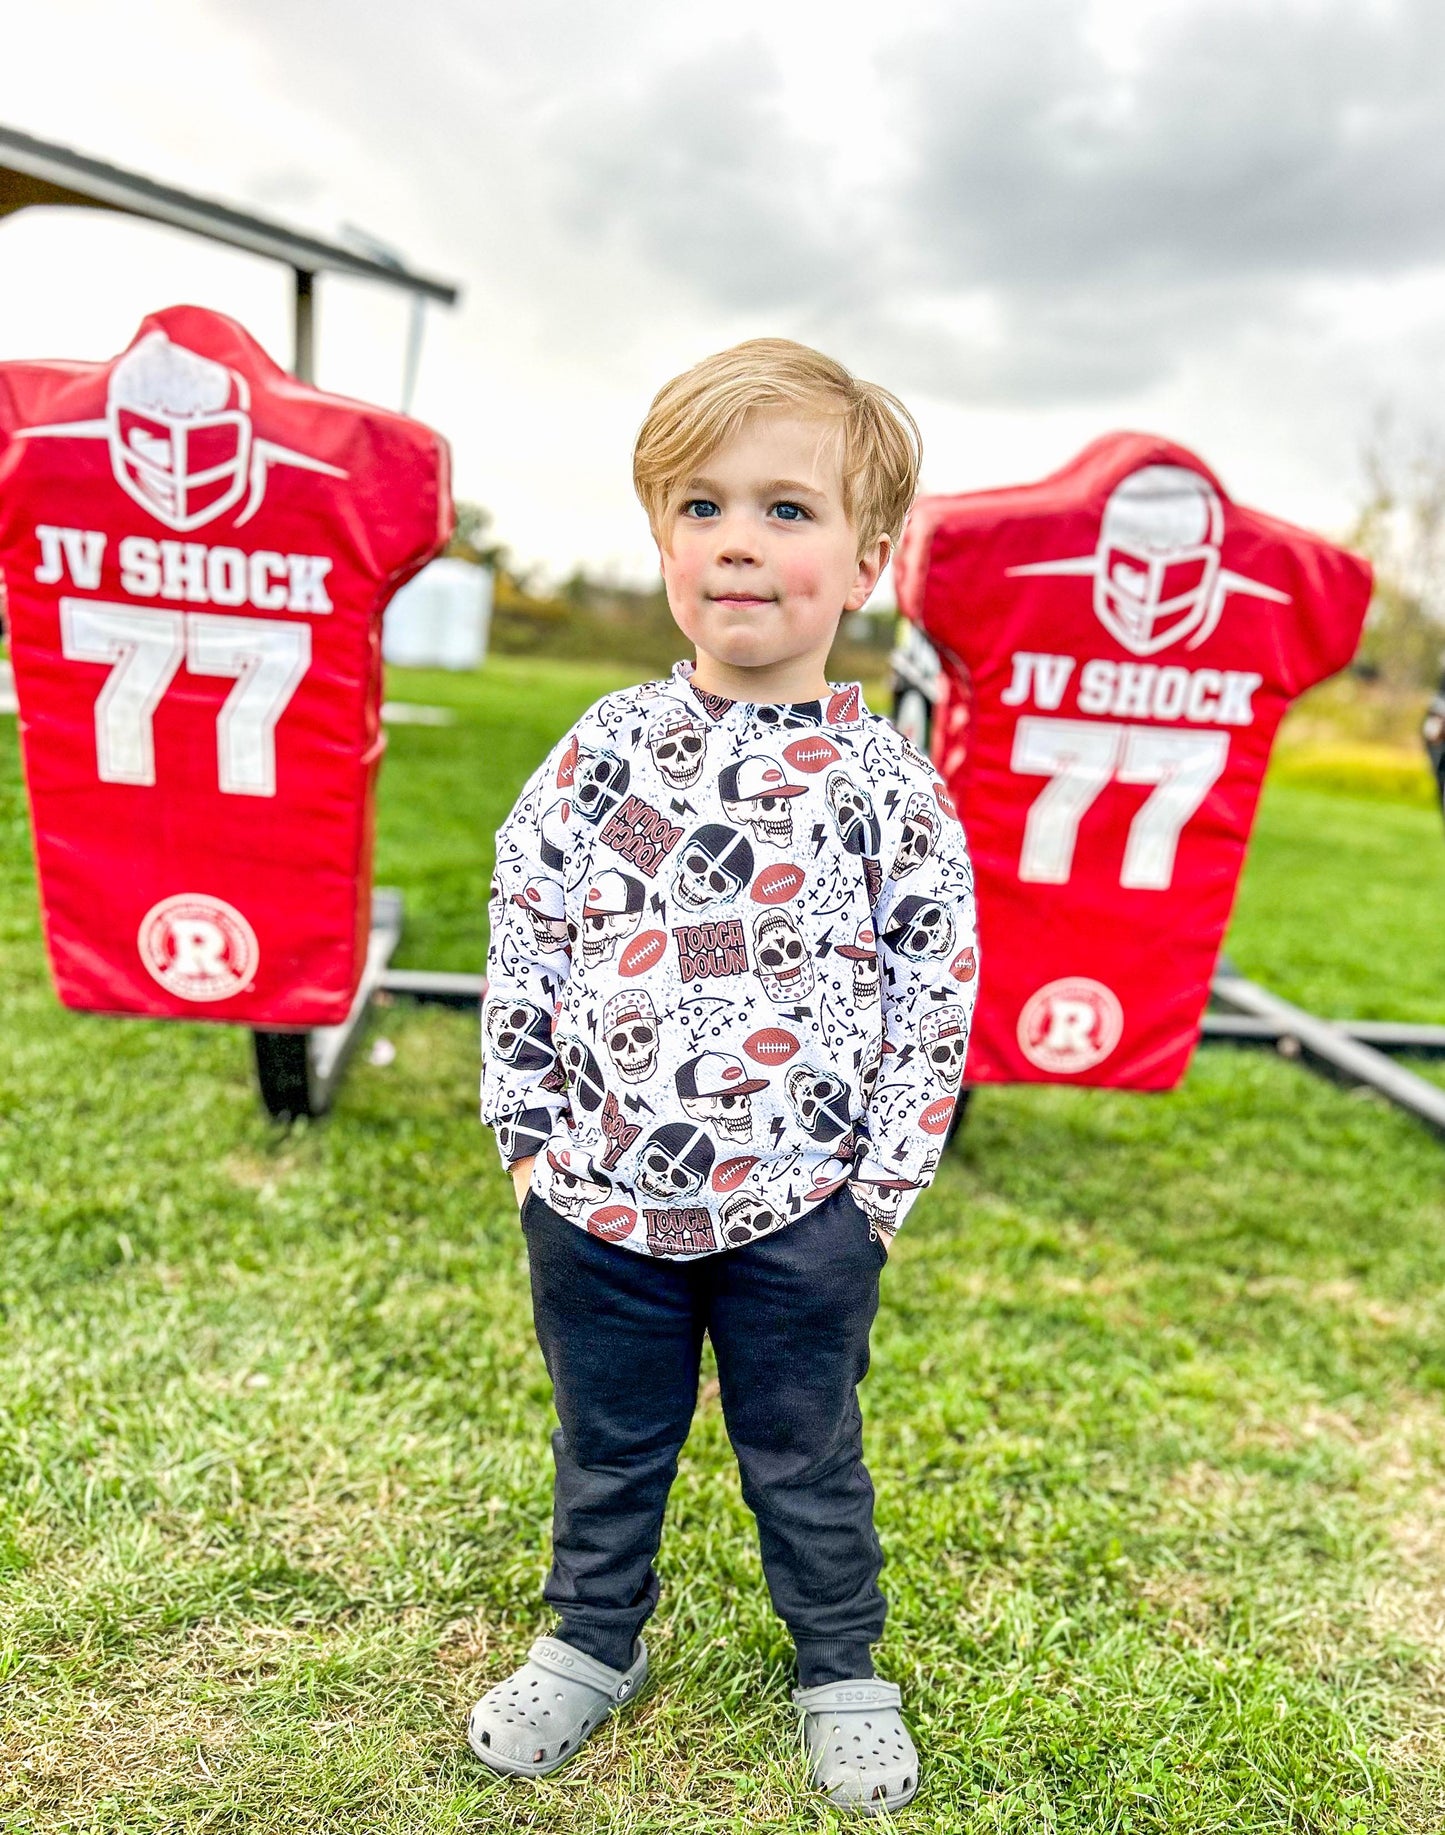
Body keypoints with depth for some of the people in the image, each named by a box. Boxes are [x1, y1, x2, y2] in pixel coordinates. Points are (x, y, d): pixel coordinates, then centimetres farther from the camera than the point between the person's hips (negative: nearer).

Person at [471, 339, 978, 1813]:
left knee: (807, 1461, 18)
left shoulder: (888, 781, -8)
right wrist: (526, 1125, -1)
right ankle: (591, 1641, 48)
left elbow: (937, 990, -4)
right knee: (606, 1445, 22)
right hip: (597, 1195, 2)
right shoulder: (607, 746, -3)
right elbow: (522, 927, 2)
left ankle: (841, 1673, 44)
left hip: (800, 1210, -1)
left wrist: (880, 1183, -5)